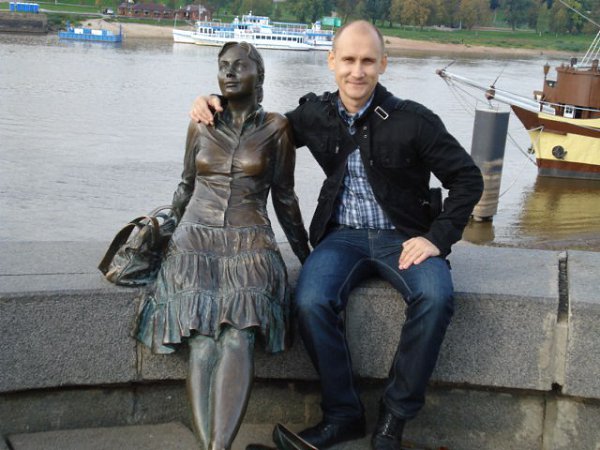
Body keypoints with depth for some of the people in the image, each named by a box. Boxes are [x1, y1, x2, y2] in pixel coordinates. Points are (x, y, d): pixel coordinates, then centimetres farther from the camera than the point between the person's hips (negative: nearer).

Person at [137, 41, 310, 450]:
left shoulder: (275, 127, 7)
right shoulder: (201, 124, 13)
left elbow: (284, 197, 13)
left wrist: (306, 253, 17)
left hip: (251, 244, -2)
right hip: (195, 239, 2)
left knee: (238, 336, -29)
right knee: (202, 340, -23)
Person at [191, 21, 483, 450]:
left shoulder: (413, 120, -9)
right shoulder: (316, 115, 1)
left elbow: (468, 178, -2)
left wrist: (438, 238, -12)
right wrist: (215, 104, 1)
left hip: (404, 236, -2)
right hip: (344, 235, 2)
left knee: (435, 297, -32)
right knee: (311, 302, -28)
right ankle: (343, 414, -6)